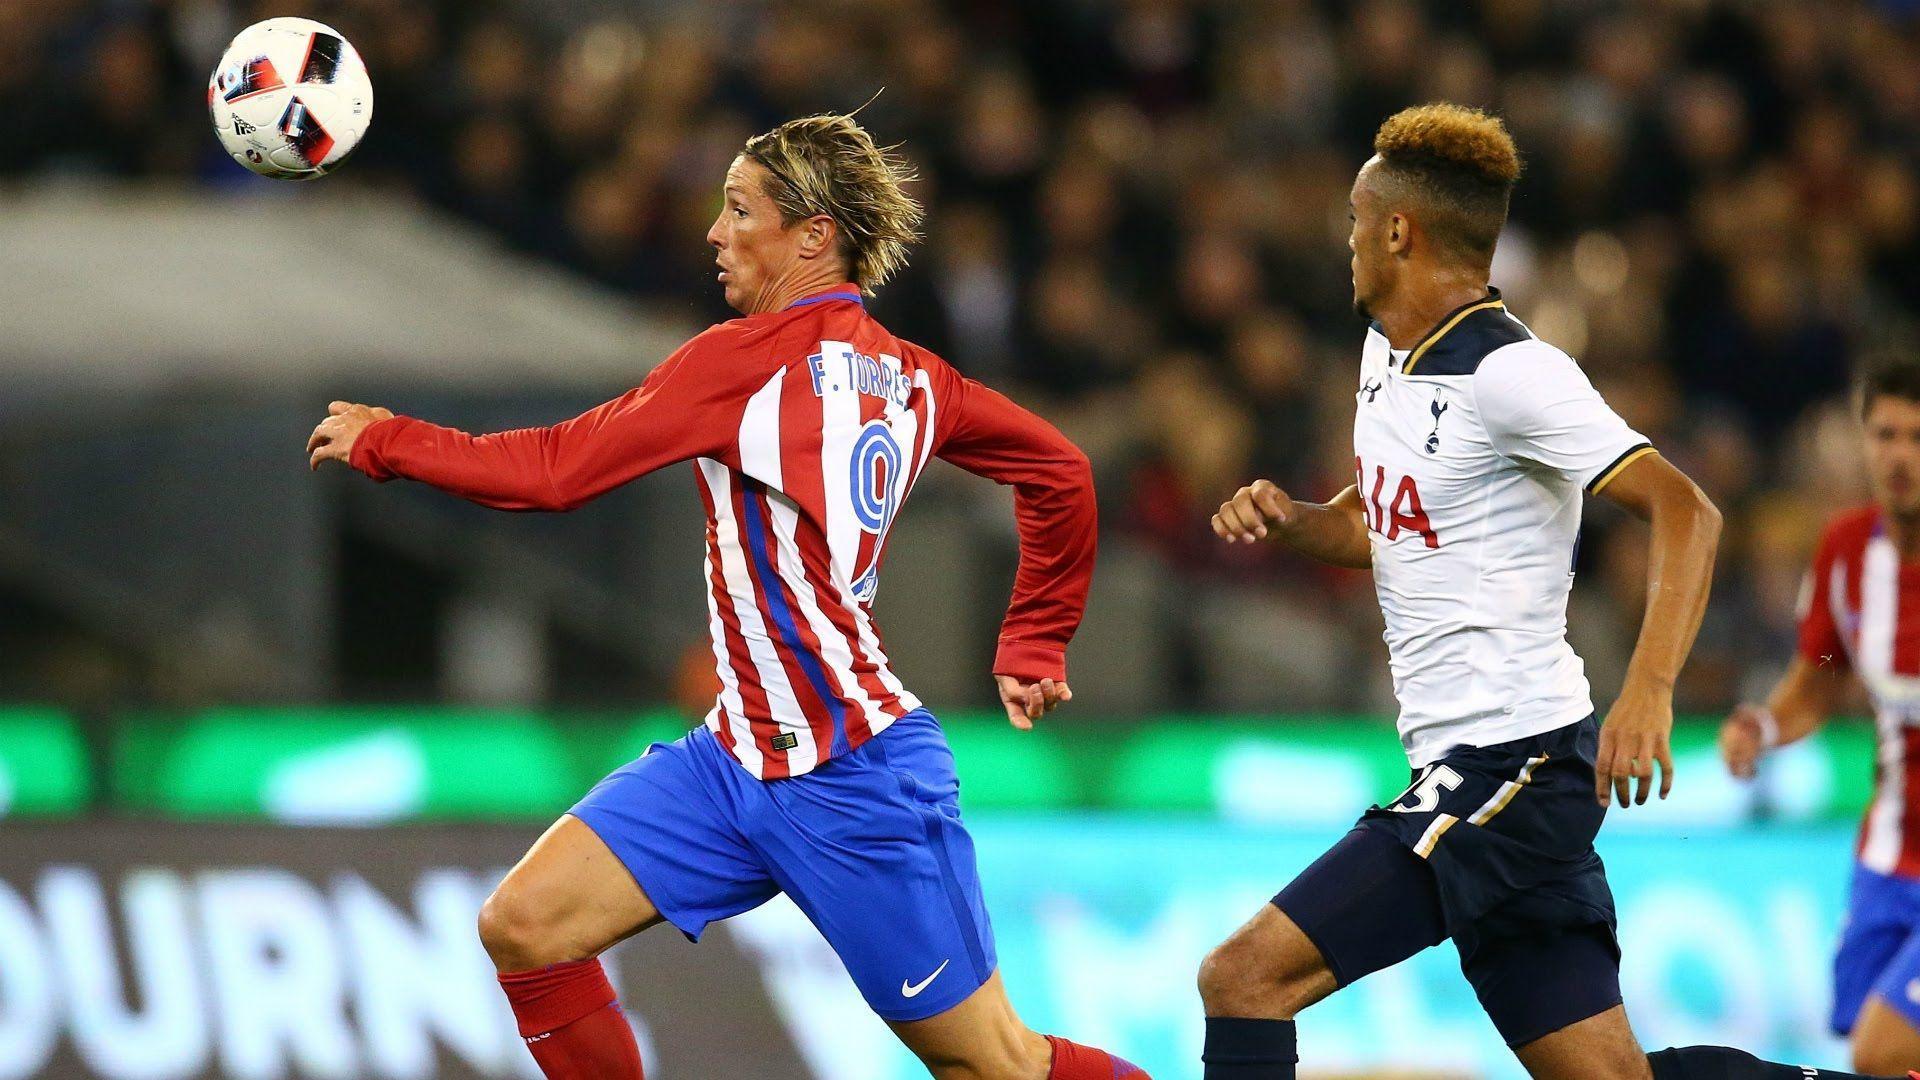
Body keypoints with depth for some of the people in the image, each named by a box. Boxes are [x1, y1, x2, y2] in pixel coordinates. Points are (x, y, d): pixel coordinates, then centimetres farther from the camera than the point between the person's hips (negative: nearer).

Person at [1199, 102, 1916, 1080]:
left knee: (1244, 979, -14)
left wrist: (1647, 693, -34)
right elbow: (1378, 523, 28)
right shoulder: (1387, 347, 13)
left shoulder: (1509, 372, -15)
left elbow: (1685, 511, -22)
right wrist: (1285, 520, 5)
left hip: (1506, 768, -10)